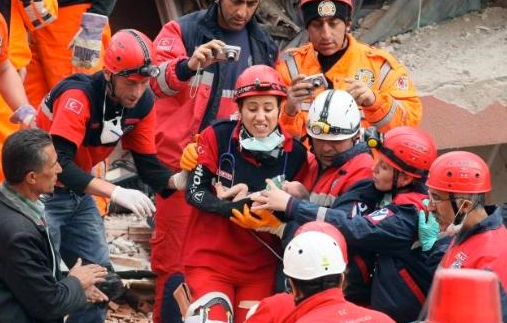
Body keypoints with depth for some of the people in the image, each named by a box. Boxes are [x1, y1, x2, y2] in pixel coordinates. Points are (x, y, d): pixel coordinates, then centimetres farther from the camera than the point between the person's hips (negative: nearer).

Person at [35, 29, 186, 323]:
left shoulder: (143, 103, -8)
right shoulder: (79, 96, -30)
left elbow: (147, 162, -3)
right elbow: (59, 163, -39)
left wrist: (176, 180, -24)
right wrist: (115, 192, -47)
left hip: (80, 192, 7)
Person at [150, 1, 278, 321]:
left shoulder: (265, 46, 12)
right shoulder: (182, 30, -2)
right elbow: (157, 78, -20)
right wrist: (189, 65, -39)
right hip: (181, 161, -4)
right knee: (174, 255, -3)